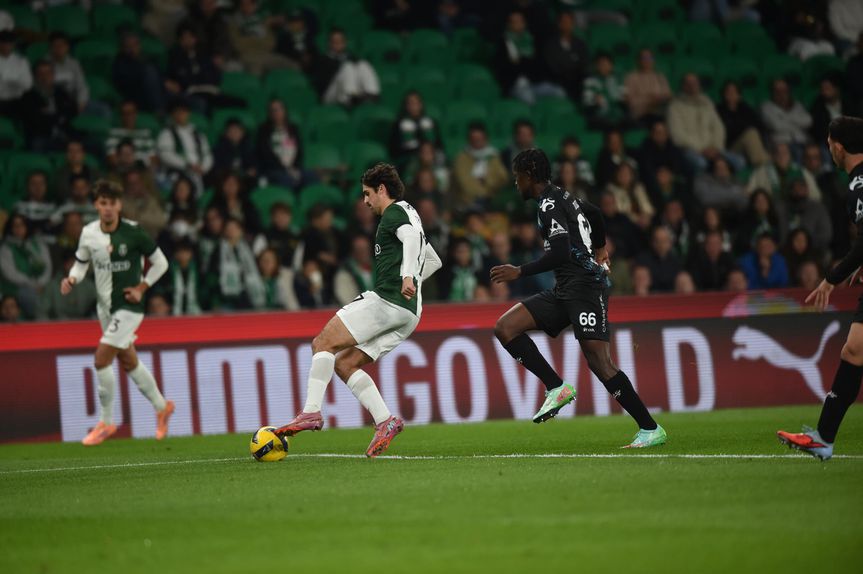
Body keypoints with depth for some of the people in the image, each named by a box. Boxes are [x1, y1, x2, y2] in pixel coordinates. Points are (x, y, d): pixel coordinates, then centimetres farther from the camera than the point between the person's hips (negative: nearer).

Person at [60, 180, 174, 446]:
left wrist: (141, 288, -12)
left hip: (128, 306, -6)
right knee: (129, 363, 16)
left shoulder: (133, 233, -15)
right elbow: (81, 262, 12)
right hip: (105, 306, 6)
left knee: (102, 359, -14)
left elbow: (160, 262, -4)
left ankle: (106, 422, -1)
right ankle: (161, 407, 35)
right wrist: (72, 279, -9)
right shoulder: (88, 233, -2)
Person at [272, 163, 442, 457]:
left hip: (386, 301, -10)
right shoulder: (407, 215, 29)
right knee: (344, 363, 8)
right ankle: (385, 422, -7)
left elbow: (412, 236, -23)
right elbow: (433, 261, 40)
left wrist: (407, 276, -38)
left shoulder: (395, 211, 0)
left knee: (323, 343, -9)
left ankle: (311, 412, -19)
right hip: (408, 314, 10)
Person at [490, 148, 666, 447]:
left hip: (585, 285, -10)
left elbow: (561, 254, -22)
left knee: (599, 361, -16)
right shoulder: (562, 197, 18)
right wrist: (598, 250, 50)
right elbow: (594, 214, 36)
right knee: (505, 328, 0)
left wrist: (520, 272, -17)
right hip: (565, 291, 10)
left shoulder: (549, 206, -11)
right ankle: (557, 388, -4)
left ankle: (650, 429, -10)